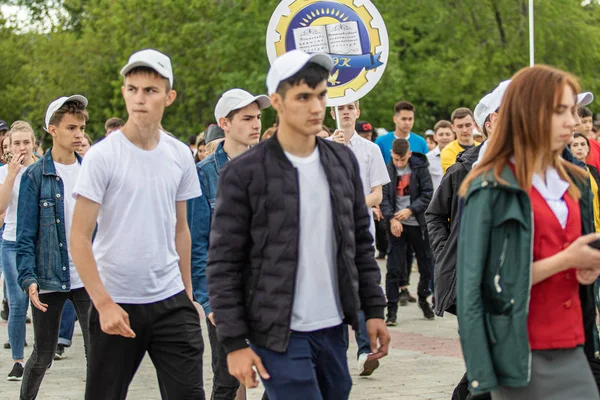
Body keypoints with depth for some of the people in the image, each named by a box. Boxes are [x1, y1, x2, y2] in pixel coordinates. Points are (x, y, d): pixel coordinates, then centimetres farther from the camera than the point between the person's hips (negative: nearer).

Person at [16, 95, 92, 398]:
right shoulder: (35, 176, -3)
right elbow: (26, 235, -5)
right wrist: (28, 278, -15)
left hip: (89, 279, 2)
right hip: (49, 280, -2)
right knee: (43, 356, 8)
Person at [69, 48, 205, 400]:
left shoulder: (181, 156, 5)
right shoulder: (102, 156, -8)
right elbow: (80, 239, -9)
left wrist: (188, 294, 13)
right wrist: (104, 304, -14)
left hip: (171, 300, 3)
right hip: (116, 303, -3)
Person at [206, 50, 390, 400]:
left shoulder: (343, 161, 8)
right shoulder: (244, 173, -7)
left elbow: (361, 243, 16)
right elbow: (223, 265, -7)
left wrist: (374, 310, 10)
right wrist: (234, 342, -10)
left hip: (334, 330, 5)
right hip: (279, 335, -5)